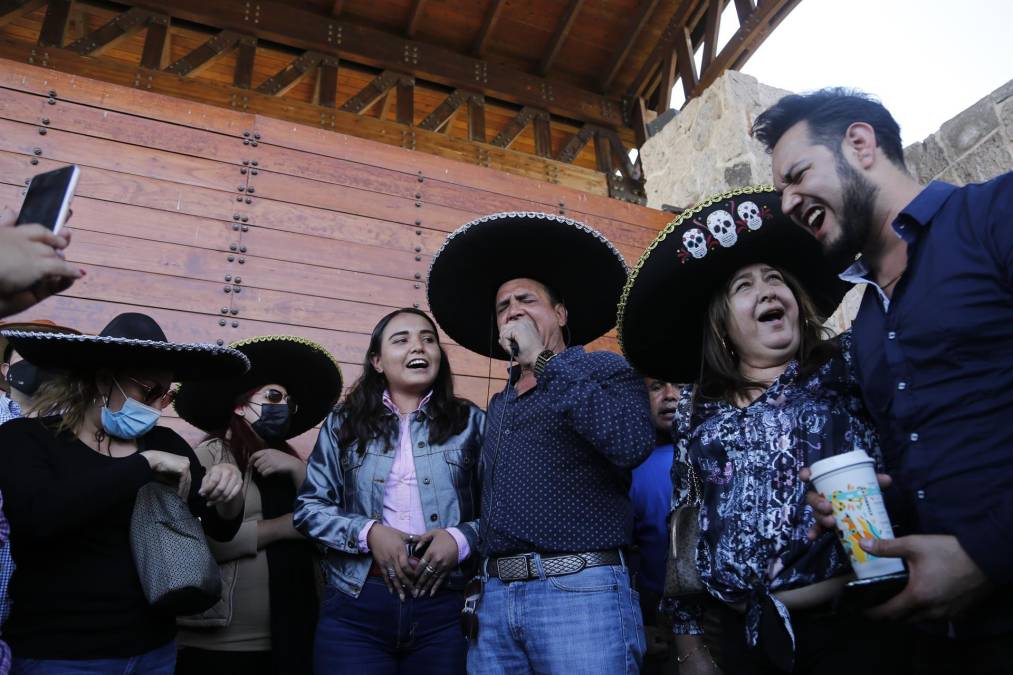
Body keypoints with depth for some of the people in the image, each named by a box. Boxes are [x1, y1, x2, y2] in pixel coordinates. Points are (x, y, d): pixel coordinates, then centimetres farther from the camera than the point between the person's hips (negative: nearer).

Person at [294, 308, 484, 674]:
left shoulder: (471, 422, 6)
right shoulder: (343, 423, 8)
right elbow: (309, 507, 6)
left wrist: (461, 539, -13)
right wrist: (368, 533, -9)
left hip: (445, 606, 0)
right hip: (356, 606, 0)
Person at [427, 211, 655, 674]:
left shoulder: (605, 369, -1)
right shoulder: (500, 405, 18)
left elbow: (632, 446, -21)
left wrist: (543, 361, -15)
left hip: (581, 590, -6)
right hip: (495, 598, 6)